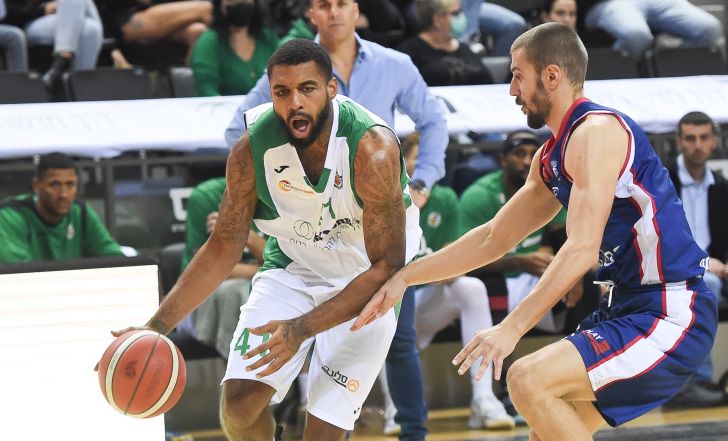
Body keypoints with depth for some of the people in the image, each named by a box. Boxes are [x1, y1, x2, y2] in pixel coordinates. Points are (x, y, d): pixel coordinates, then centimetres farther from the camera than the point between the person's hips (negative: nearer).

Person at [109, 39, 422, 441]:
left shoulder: (372, 150, -31)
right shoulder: (252, 150, -19)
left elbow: (387, 267, -27)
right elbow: (223, 248, -6)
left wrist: (302, 329, -35)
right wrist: (158, 326, -14)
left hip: (366, 282, -3)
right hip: (292, 266, 3)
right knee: (239, 404, -12)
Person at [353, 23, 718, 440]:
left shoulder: (597, 132, -16)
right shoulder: (551, 158, 15)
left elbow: (582, 249, -24)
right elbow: (494, 238, 23)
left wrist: (511, 328, -27)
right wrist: (405, 277, 19)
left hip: (671, 319, -10)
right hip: (630, 308, 10)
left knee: (530, 380, -20)